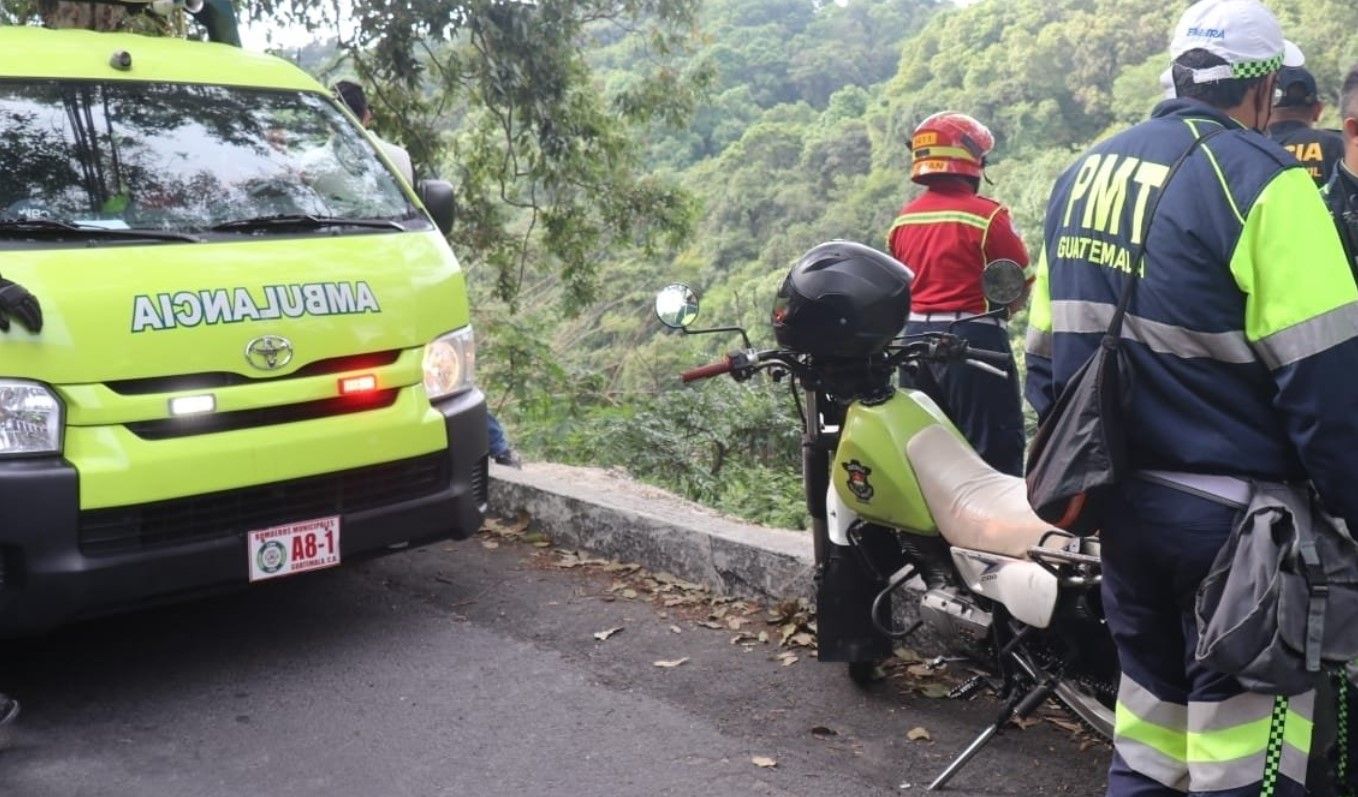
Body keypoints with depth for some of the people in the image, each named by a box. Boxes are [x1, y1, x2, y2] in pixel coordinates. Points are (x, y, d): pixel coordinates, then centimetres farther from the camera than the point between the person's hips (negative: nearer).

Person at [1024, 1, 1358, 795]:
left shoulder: (1083, 175, 9)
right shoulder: (1258, 178, -13)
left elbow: (1047, 356, 14)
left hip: (1118, 499, 7)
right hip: (1229, 515, -7)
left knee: (1152, 713, 19)